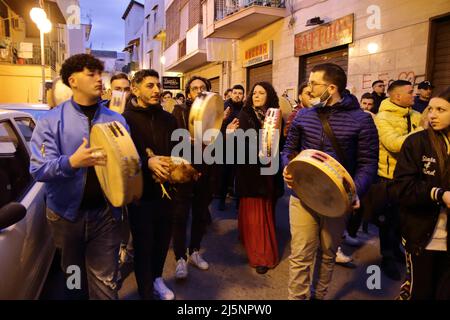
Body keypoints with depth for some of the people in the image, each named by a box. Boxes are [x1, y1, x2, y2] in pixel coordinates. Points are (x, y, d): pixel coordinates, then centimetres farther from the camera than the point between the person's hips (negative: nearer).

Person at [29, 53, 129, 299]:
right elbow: (38, 169, -13)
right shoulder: (51, 120, -5)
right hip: (66, 212, 0)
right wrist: (72, 162, -31)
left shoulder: (116, 120, 2)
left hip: (105, 212, 0)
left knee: (105, 282, 5)